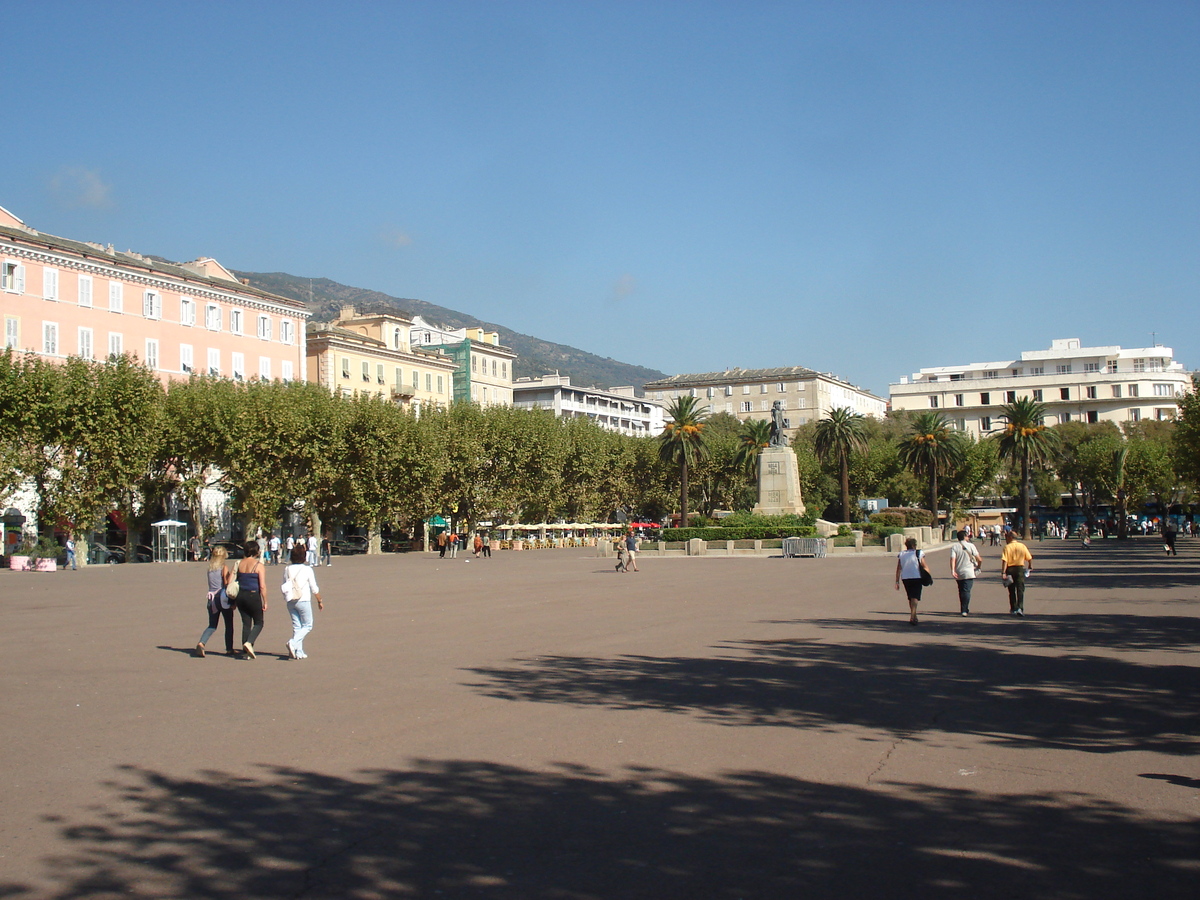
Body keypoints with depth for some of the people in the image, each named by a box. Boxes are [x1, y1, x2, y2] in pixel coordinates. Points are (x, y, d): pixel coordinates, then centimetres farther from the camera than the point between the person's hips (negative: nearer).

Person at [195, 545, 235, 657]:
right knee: (229, 625, 11)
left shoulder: (209, 569, 7)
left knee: (212, 625, 10)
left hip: (211, 600, 4)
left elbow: (211, 584, 10)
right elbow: (227, 584, -12)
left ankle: (201, 643, -13)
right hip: (223, 599, -4)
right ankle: (229, 649, 16)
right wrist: (233, 601, -7)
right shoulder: (224, 568, -8)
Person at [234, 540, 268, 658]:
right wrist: (265, 602, -7)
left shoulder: (239, 564, 4)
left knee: (246, 623, 12)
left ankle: (246, 651, 11)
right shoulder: (258, 565, -10)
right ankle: (249, 643, -14)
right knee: (259, 623, 9)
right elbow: (262, 586, -14)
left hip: (241, 596, 5)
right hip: (253, 596, -5)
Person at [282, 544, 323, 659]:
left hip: (290, 601, 5)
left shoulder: (287, 570, 4)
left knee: (296, 626, 11)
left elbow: (284, 587, 10)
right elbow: (314, 589, -5)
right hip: (303, 601, -5)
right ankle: (293, 643, -14)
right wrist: (320, 601, 6)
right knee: (307, 626, 7)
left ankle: (299, 652, 10)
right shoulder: (307, 569, -9)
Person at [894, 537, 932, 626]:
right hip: (916, 577, -4)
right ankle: (912, 617, -22)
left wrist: (897, 582, 6)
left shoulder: (901, 554, 5)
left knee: (910, 598, 18)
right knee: (915, 597, -7)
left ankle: (914, 616, 30)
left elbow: (898, 569, 3)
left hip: (905, 578, 4)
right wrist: (930, 576, 9)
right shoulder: (919, 553, -4)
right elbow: (925, 566, -4)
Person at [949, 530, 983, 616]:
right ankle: (964, 610, -17)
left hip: (958, 574, 3)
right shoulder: (970, 546, -3)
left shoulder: (954, 547, 2)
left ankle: (963, 609, 24)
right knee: (966, 591, -5)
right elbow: (979, 559, -6)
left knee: (961, 591, 16)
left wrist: (952, 570, -20)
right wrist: (979, 567, 12)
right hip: (969, 573, -3)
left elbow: (952, 559, -14)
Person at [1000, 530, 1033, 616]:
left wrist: (1003, 572, -17)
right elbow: (1029, 558, 3)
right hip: (1020, 569, 1)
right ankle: (1020, 608, -15)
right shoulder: (1022, 546, 1)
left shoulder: (1007, 547, -8)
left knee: (1012, 591, 11)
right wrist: (1030, 567, 21)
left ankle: (1013, 609, 17)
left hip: (1010, 569, -1)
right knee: (1020, 590, 0)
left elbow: (1004, 561, -16)